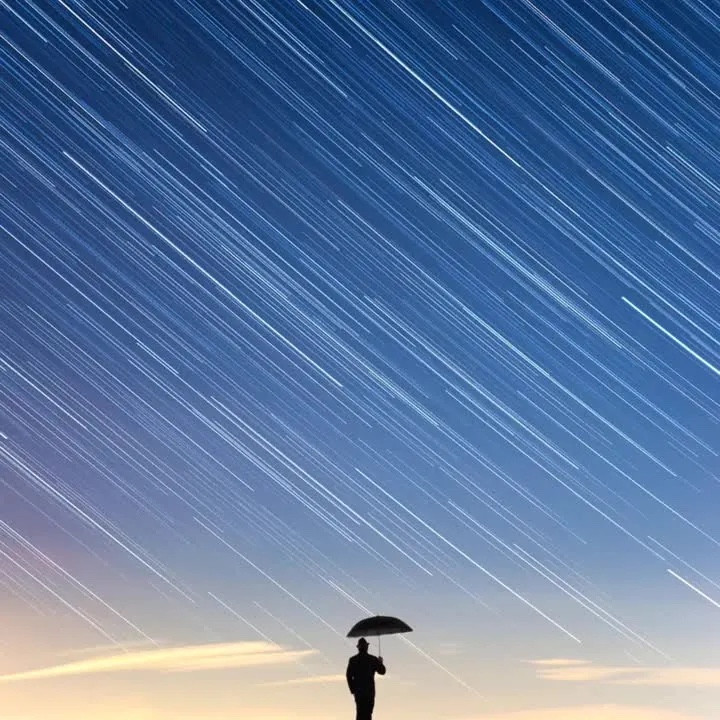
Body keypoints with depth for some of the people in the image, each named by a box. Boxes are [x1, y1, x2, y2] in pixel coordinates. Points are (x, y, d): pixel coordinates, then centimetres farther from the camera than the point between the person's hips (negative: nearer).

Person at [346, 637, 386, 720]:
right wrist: (381, 663, 25)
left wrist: (352, 689, 5)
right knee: (368, 712, 0)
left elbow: (348, 675, -4)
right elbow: (382, 671, 6)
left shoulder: (353, 660, 0)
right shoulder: (373, 659, -3)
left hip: (358, 690, 2)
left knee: (360, 711, 10)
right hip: (369, 690, -2)